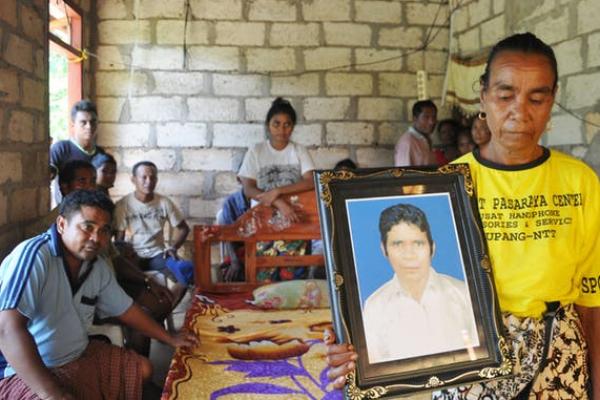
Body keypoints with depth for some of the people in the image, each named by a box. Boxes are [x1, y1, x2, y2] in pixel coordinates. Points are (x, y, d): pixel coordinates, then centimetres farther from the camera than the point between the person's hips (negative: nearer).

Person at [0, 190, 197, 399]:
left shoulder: (97, 266, -1)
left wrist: (170, 338, 18)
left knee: (142, 369, 14)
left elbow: (125, 308, 14)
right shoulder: (34, 255, -25)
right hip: (24, 371, -8)